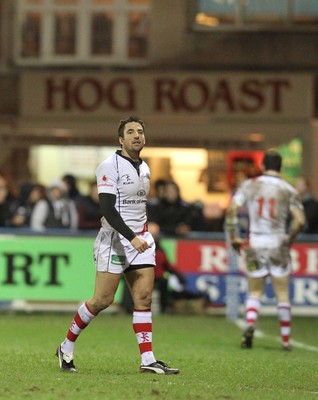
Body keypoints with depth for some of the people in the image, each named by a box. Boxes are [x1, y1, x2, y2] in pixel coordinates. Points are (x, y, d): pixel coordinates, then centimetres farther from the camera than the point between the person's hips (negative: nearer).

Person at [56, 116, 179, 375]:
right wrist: (132, 237, -27)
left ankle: (148, 360, -5)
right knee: (103, 300, -6)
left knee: (144, 297, -2)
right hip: (114, 240, -7)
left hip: (140, 240, 7)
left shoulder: (144, 168, 14)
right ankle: (67, 348, 11)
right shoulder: (110, 166, -11)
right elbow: (107, 209, -20)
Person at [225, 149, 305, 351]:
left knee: (254, 292, 12)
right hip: (278, 245, -1)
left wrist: (234, 237, 2)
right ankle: (286, 339, 11)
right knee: (283, 294, 8)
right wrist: (289, 239, 7)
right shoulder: (288, 190, -2)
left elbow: (232, 209, -8)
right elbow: (299, 220, -10)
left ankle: (250, 324, -14)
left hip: (255, 245, 1)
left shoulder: (249, 185, 1)